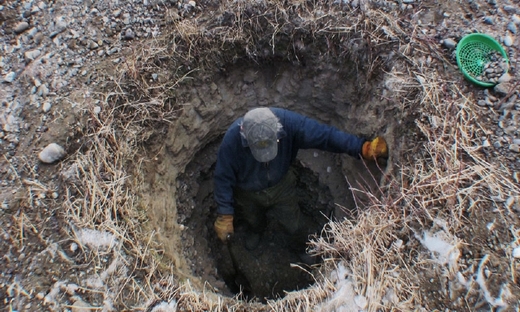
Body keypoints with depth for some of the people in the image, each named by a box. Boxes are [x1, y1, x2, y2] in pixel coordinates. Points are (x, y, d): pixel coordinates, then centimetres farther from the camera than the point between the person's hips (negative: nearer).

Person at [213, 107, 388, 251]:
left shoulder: (288, 122, -36)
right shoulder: (232, 140, -38)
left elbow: (324, 134, -31)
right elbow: (223, 178, -25)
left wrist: (363, 147, -37)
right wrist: (225, 215, -23)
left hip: (281, 185, 1)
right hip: (249, 195, 0)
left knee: (293, 228, 19)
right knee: (253, 221, 30)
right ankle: (257, 231, 68)